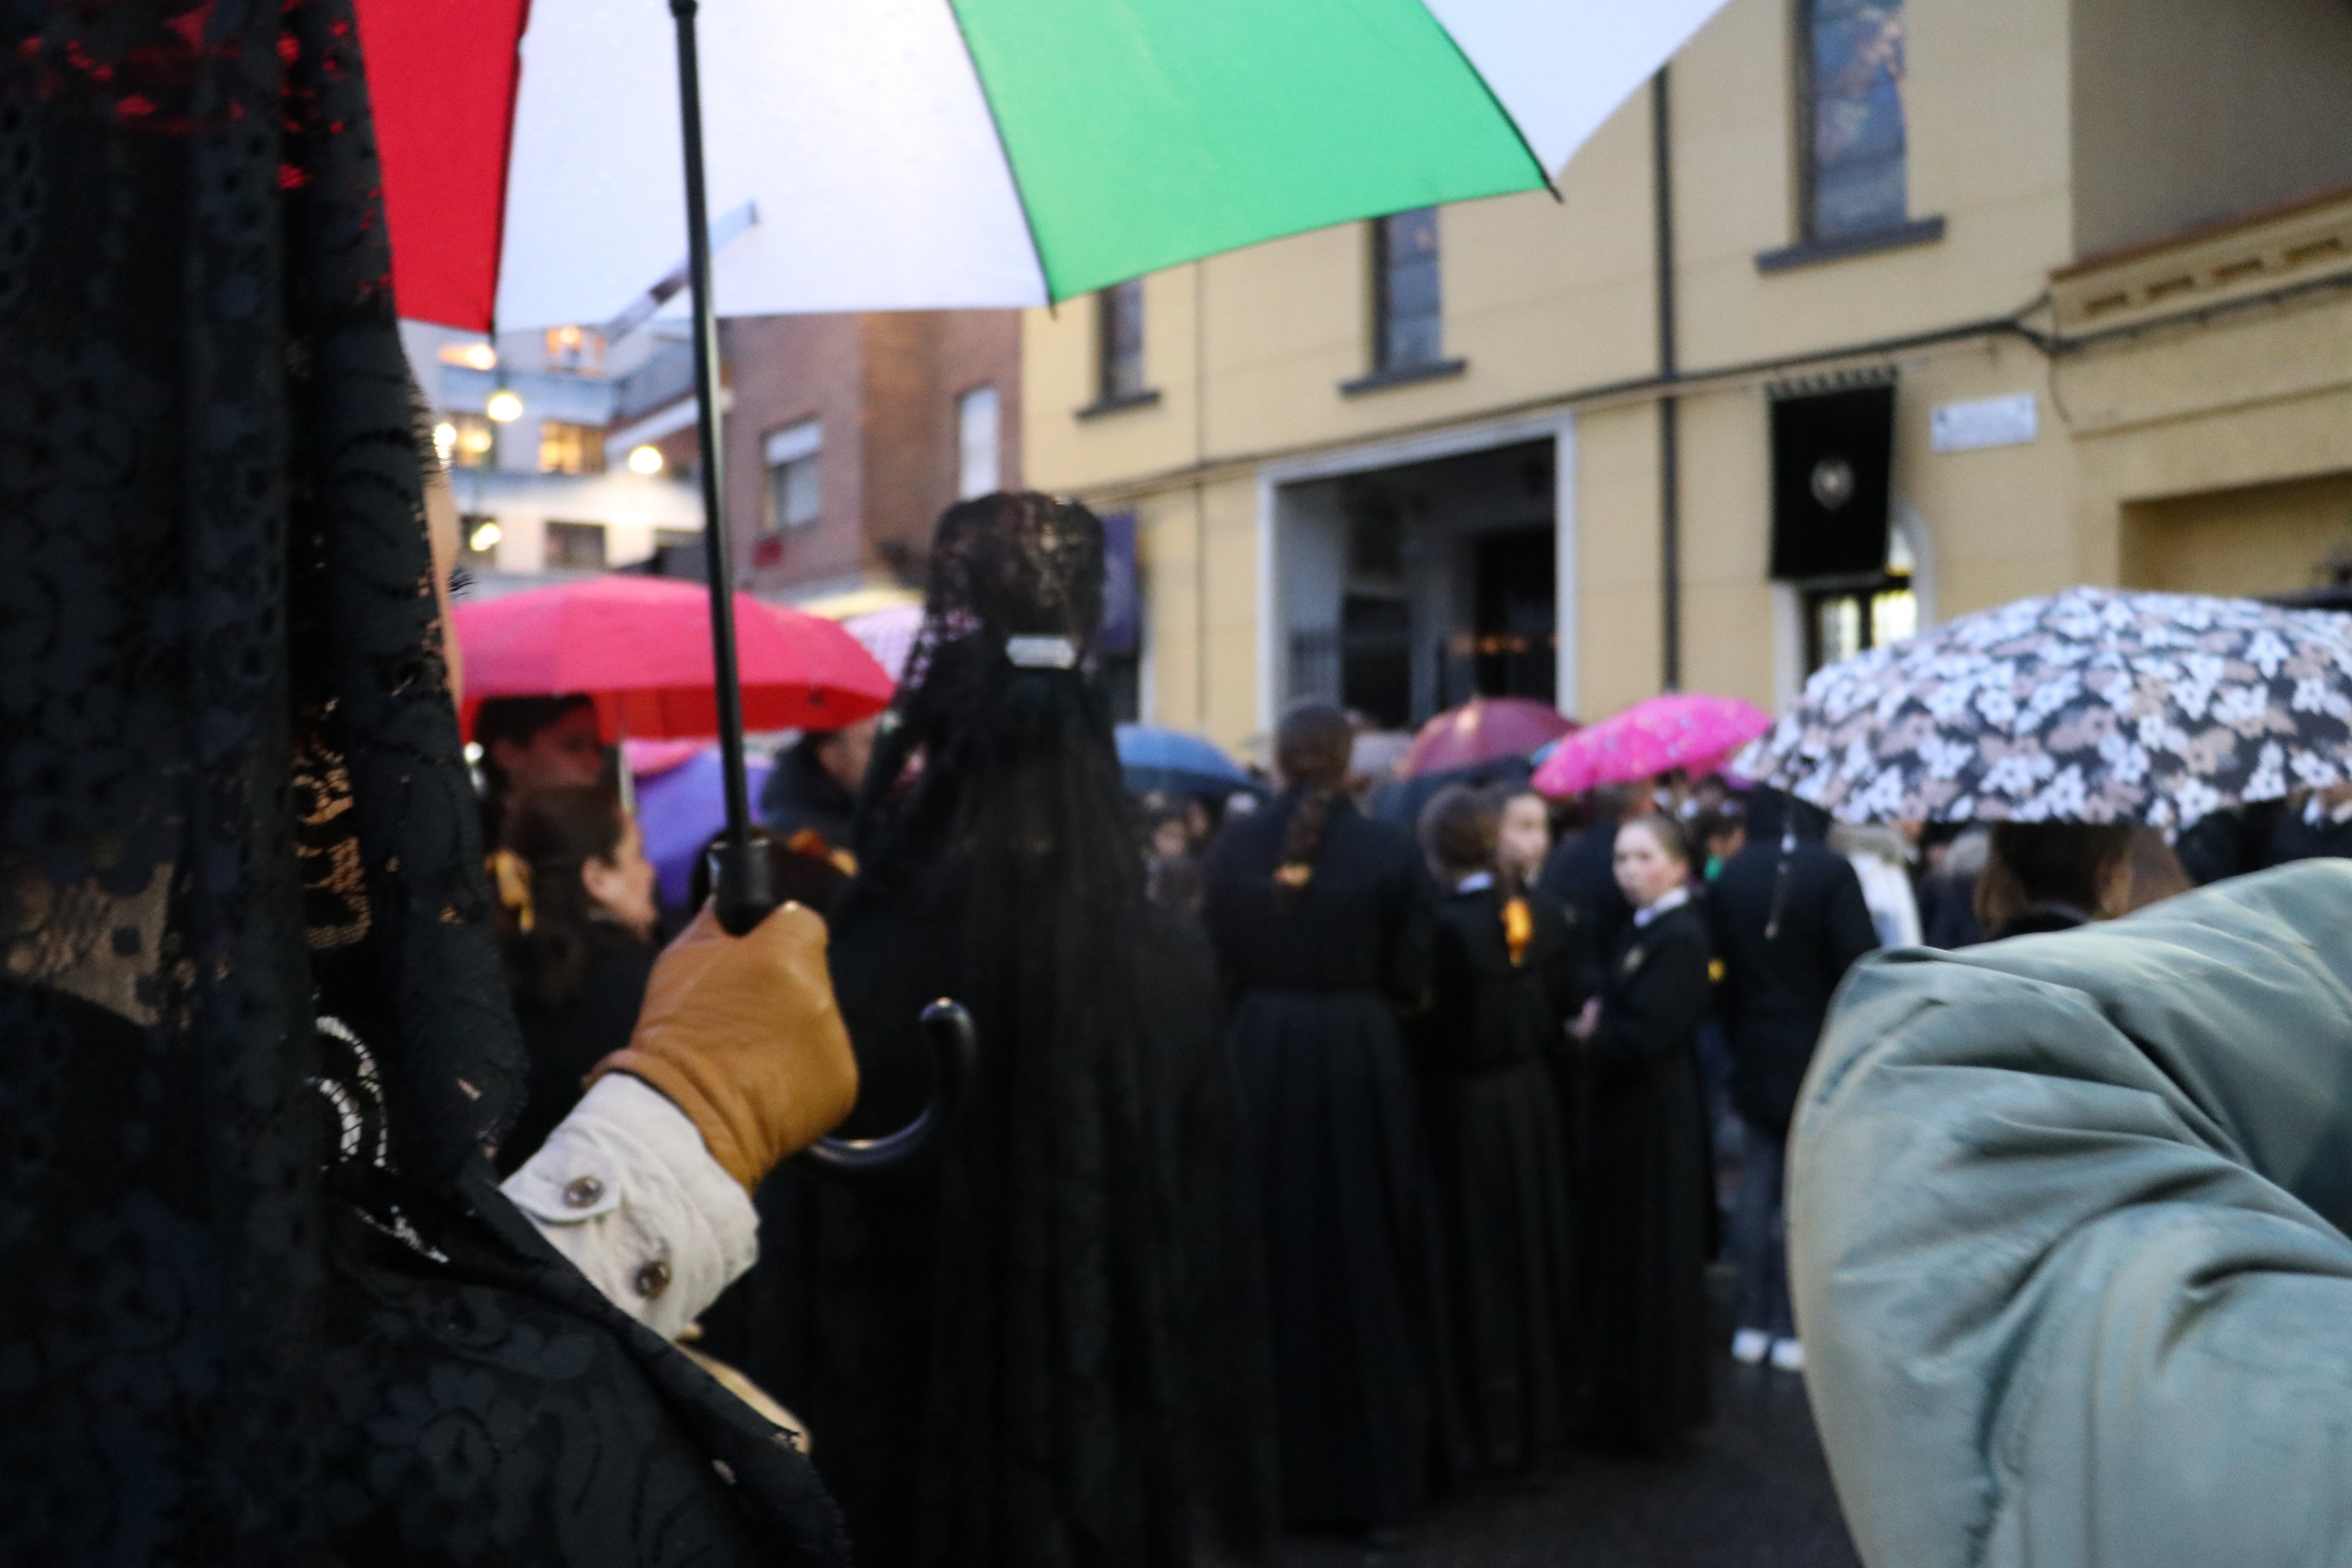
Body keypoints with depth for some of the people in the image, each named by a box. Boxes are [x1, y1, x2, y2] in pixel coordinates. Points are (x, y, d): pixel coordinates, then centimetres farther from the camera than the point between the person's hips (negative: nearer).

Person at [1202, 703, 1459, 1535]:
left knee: (1270, 1261, 14)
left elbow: (1216, 963, 0)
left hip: (1258, 1058, 2)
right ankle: (1376, 1477, 18)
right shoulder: (1391, 849, -8)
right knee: (1364, 1264, 9)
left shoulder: (1233, 844, -2)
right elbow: (1410, 980, -6)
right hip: (1359, 1060, -2)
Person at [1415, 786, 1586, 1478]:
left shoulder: (1444, 927, -23)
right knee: (1535, 1250, 18)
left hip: (1464, 1107, -6)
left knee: (1483, 1264, 6)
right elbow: (1568, 1005, 4)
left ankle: (1494, 1427, 16)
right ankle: (1546, 1411, 31)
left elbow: (1434, 1031, -18)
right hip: (1532, 1099, 6)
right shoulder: (1544, 915, -3)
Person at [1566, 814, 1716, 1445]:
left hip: (1652, 1117, -10)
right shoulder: (1641, 929, 12)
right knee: (1620, 1253, 17)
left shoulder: (1680, 938, -18)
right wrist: (1593, 1021, -8)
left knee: (1648, 1259, 1)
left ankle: (1654, 1403, 13)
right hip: (1623, 1109, 10)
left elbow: (1645, 1036, -25)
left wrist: (1587, 1035, -11)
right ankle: (1627, 1393, 31)